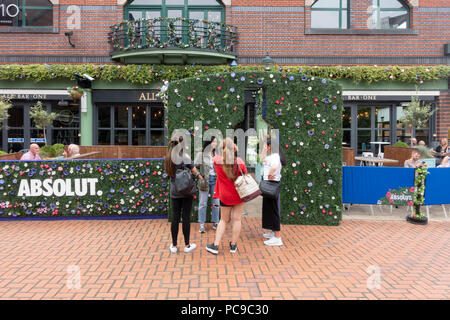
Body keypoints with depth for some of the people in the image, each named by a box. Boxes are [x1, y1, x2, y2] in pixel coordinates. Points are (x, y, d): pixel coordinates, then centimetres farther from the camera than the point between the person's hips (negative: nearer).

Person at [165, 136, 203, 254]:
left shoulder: (169, 157, 3)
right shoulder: (185, 156, -13)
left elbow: (170, 173, 8)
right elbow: (194, 171, -5)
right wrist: (200, 177, 14)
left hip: (174, 192, 5)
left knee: (175, 217, 9)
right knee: (186, 217, 4)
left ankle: (174, 246, 17)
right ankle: (187, 245, 15)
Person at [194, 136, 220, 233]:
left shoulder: (216, 154, 7)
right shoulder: (201, 154, -3)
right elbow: (195, 167, -4)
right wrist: (199, 176, -10)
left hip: (215, 180, 3)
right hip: (204, 180, -3)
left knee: (216, 202, 8)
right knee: (203, 203, 3)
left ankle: (215, 222, 21)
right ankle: (202, 224, 12)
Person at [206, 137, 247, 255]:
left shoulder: (216, 160, -14)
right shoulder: (239, 161, -17)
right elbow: (245, 176, -2)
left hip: (225, 195, 1)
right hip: (239, 194, -1)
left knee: (223, 220, 15)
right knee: (236, 219, 10)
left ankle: (215, 245, 15)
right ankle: (233, 245, 21)